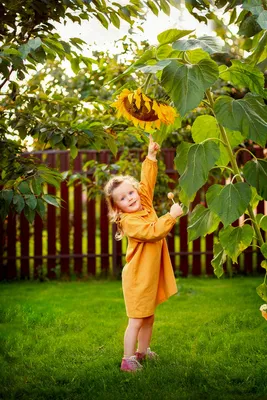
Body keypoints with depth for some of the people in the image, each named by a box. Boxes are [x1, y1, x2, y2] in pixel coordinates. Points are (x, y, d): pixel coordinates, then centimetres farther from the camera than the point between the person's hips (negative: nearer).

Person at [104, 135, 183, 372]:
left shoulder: (145, 204, 4)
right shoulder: (129, 221, -18)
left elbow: (147, 181, 7)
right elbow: (153, 232, -28)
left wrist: (151, 156, 1)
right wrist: (171, 216, -24)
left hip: (152, 275, 8)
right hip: (138, 278, -8)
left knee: (149, 318, 18)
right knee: (136, 321, -5)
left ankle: (142, 352, 32)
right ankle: (128, 359, 1)